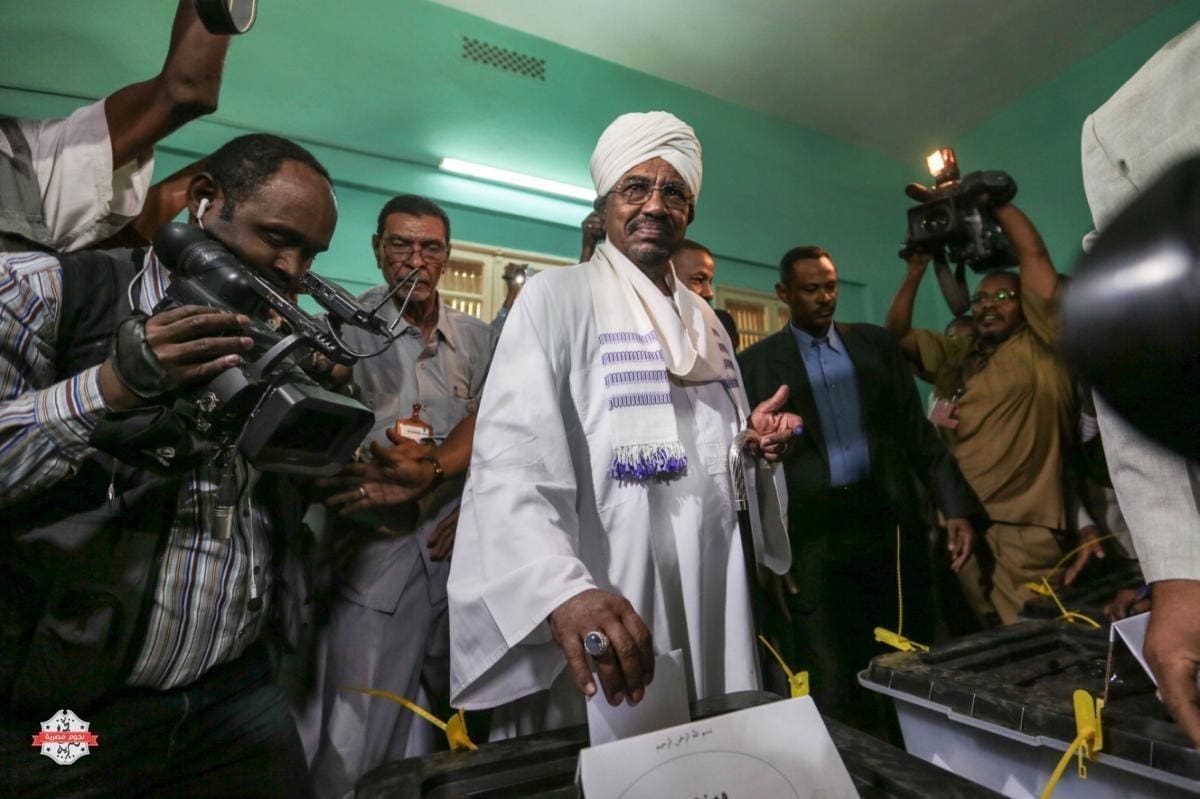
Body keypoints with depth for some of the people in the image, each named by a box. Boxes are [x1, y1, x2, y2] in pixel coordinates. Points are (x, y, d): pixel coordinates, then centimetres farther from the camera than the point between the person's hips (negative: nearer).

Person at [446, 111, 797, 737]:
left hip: (709, 604, 7)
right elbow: (511, 463, -20)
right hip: (601, 609, -6)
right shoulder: (558, 297, -8)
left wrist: (757, 442, 0)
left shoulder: (705, 321, 13)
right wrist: (562, 589, -35)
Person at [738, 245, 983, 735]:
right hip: (812, 535, -3)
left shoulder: (877, 344, 11)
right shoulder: (756, 362, 2)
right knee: (834, 693, 4)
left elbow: (916, 431, 9)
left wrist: (956, 508, 3)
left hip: (888, 520, 3)